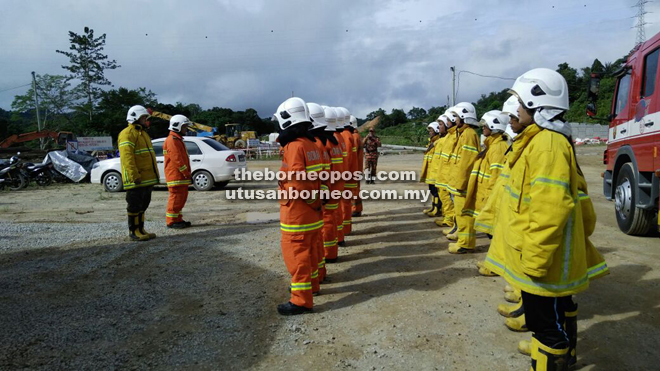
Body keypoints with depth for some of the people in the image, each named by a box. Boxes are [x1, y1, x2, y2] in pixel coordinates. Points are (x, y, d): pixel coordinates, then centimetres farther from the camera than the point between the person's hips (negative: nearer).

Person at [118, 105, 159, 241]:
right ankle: (134, 232, 6)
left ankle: (140, 229, 24)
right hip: (136, 180, -10)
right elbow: (127, 157, -20)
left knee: (143, 205, 15)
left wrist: (155, 174, 22)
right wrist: (134, 175, -26)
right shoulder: (127, 134, -9)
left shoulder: (142, 133, 22)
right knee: (135, 206, -3)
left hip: (147, 179, 10)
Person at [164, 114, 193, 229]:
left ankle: (178, 219, 21)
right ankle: (171, 221, 1)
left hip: (181, 176, 10)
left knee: (181, 197, 13)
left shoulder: (178, 139, 20)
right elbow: (177, 160, -21)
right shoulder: (172, 140, -13)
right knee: (176, 197, -6)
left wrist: (188, 173, 19)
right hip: (176, 176, -10)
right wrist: (187, 174, -19)